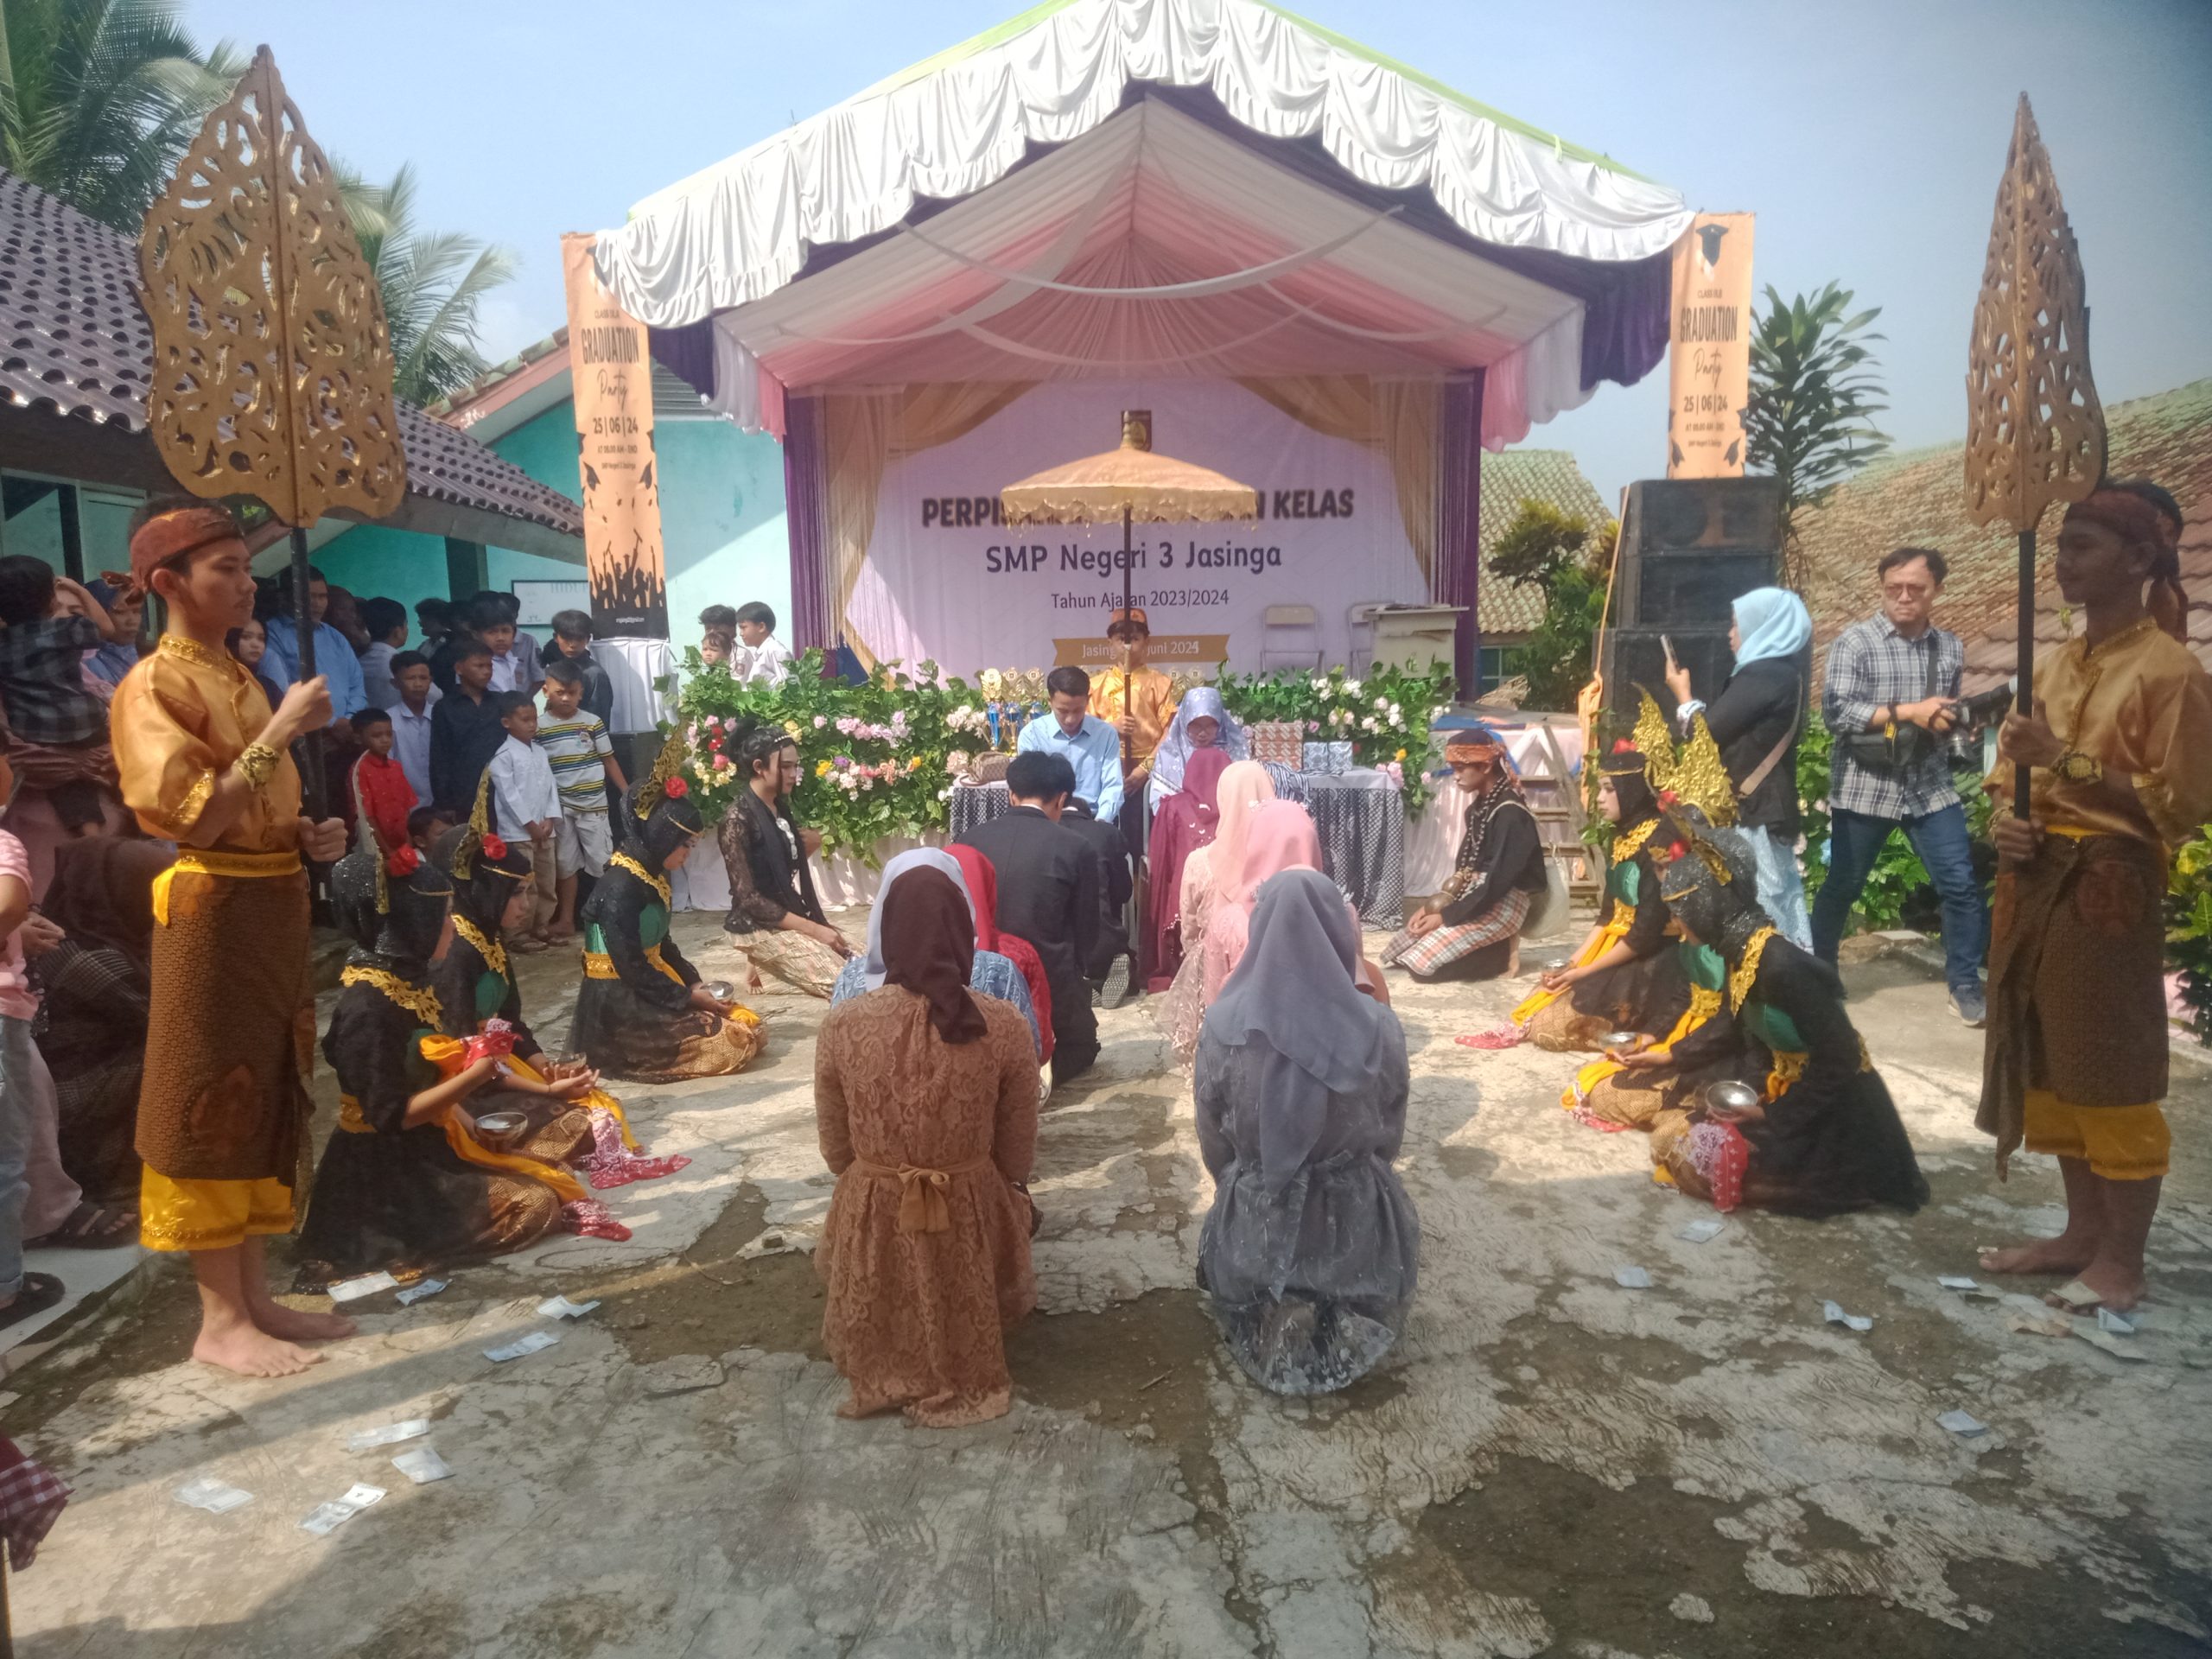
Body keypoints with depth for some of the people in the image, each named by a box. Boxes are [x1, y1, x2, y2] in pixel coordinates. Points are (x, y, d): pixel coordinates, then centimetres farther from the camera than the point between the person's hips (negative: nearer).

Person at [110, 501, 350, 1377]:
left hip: (274, 905, 8)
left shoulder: (236, 676, 15)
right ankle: (220, 1320, 9)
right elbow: (197, 818, -21)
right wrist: (282, 731, -22)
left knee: (264, 1098, 12)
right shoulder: (153, 684, -10)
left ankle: (255, 1297, 22)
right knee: (214, 1105, -1)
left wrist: (310, 835, 4)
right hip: (215, 911, -8)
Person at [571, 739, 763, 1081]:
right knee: (732, 1041, -16)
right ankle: (632, 1054, -2)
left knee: (745, 1023, 1)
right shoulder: (621, 887, -21)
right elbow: (630, 967, -22)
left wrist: (694, 983, 3)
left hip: (648, 991, 9)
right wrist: (688, 997, -15)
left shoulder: (652, 875, 9)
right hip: (621, 1005, -9)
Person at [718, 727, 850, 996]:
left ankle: (770, 964, 12)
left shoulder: (780, 807, 10)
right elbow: (747, 897, -18)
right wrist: (812, 929, -19)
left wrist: (807, 846, 4)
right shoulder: (738, 819, -14)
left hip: (796, 915, 9)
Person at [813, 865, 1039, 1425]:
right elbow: (1017, 1153, -4)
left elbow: (836, 1150, -2)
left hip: (871, 1219, 1)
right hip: (972, 1215, 0)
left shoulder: (842, 1024, -17)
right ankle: (961, 1362, 33)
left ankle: (889, 1366, 36)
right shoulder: (1003, 1025, -19)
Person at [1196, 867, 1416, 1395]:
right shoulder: (1378, 1027, -19)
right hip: (1355, 1216, 0)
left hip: (1255, 1218, 0)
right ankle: (1345, 1331, 7)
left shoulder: (1225, 1025, -19)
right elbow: (1390, 1135, -2)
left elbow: (1213, 1141, -4)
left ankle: (1272, 1323, 6)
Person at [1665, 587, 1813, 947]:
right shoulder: (1784, 674, 13)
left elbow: (1706, 733, -14)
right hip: (1770, 807, 10)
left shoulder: (1761, 676, -17)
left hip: (1752, 812, -10)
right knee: (1776, 903, 13)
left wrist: (1683, 695, 2)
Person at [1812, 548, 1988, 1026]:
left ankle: (1964, 984, 16)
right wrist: (1908, 711, -23)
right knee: (1842, 888, 9)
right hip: (1864, 789, -4)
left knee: (1962, 886, 0)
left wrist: (1956, 736, 1)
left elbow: (1949, 716, 22)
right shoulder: (1854, 642, -8)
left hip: (1931, 788, 4)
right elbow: (1836, 712, -19)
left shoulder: (1950, 648, 9)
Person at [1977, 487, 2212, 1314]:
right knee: (2051, 1065, 13)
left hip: (2110, 889, -7)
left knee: (2113, 1074, 0)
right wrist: (2007, 821, -3)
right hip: (2035, 882, 7)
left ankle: (2122, 1258, 13)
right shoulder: (2052, 666, 12)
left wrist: (2068, 759, -19)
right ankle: (2082, 1232, 26)